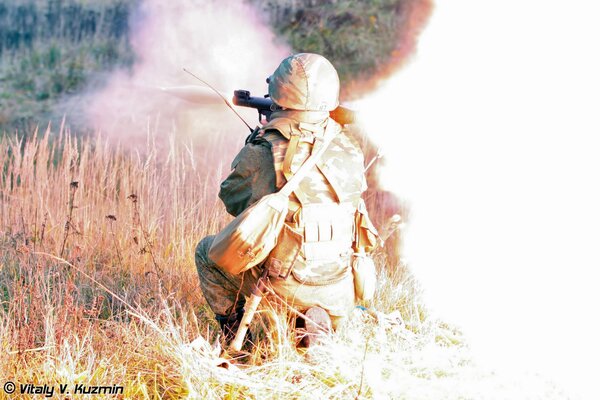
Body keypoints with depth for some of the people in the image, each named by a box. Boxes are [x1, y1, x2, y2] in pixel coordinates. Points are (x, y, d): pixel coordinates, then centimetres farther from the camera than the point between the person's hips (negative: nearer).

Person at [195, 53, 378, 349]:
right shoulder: (349, 150, -4)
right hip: (339, 295, 2)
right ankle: (315, 322, 9)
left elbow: (232, 197, 5)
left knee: (207, 251, 24)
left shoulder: (264, 152, -13)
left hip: (283, 287, -2)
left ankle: (235, 343, 22)